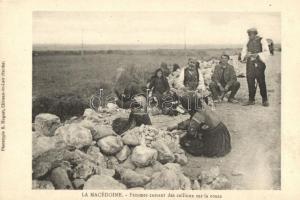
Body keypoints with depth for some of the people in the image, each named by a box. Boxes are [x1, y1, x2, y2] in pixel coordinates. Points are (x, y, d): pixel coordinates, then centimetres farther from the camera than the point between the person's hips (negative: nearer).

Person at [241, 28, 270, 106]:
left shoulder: (262, 41, 1)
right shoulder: (248, 42, 17)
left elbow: (266, 53, -8)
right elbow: (243, 53, 16)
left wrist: (256, 55, -20)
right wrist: (246, 55, -7)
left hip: (258, 64, -5)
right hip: (249, 64, 5)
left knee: (261, 82, -5)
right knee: (250, 82, 2)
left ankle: (265, 100, 5)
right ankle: (251, 100, 11)